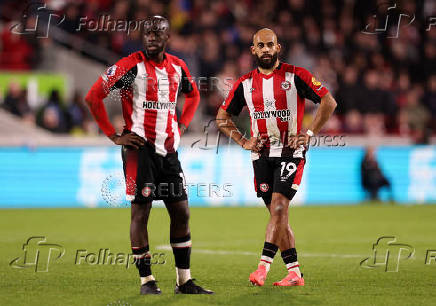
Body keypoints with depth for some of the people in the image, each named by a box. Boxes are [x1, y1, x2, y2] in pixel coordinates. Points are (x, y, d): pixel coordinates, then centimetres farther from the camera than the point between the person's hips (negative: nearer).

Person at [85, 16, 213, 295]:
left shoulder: (177, 67, 9)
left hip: (168, 149, 6)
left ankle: (184, 280, 14)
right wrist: (114, 136, -10)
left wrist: (181, 127, 14)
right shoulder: (131, 65, -9)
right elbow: (94, 96, -9)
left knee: (181, 212, 6)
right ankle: (147, 280, 4)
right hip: (140, 148, -6)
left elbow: (193, 96, 28)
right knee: (141, 211, -3)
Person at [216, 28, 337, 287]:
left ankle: (264, 265, -24)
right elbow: (223, 117, 17)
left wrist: (308, 134, -9)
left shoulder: (295, 76, -4)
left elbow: (329, 102, -3)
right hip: (262, 155, 4)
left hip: (290, 152, -4)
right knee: (278, 214, 5)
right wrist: (243, 141, 4)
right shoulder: (246, 84, 7)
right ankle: (294, 273, 10)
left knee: (279, 206, -18)